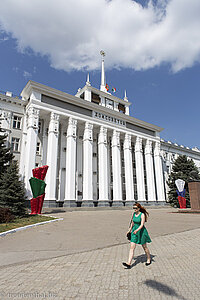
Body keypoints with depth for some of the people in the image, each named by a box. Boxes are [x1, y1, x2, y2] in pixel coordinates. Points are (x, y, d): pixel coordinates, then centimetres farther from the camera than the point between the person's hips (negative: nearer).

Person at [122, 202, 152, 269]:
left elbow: (142, 225, -24)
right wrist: (130, 229, 23)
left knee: (144, 247, 13)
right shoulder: (133, 214, 0)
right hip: (134, 231, 5)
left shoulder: (142, 215, -17)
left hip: (141, 231, -5)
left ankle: (149, 259, 37)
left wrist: (137, 230, -39)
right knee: (132, 247, -2)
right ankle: (129, 263, -3)